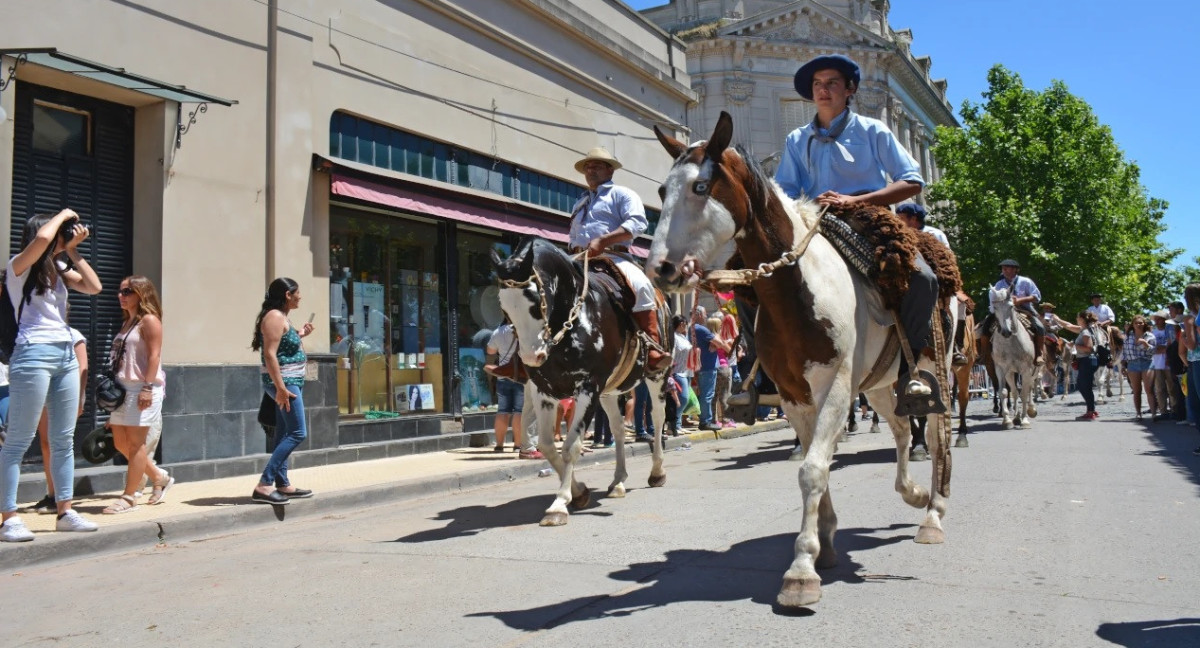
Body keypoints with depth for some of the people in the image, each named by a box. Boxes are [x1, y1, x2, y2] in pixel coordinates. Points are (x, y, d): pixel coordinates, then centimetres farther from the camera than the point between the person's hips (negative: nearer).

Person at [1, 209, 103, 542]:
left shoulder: (59, 269, 17)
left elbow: (94, 287, 7)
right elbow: (42, 237, -22)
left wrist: (73, 251, 8)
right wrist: (63, 215, -5)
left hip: (66, 355, 8)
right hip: (34, 354, -7)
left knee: (64, 440, 9)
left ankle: (65, 511, 15)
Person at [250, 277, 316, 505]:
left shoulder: (282, 317, 16)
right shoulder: (275, 316, -14)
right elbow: (270, 354, -22)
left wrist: (299, 335, 17)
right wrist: (281, 388, -26)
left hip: (291, 381, 10)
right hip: (284, 382, -10)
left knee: (284, 434, 12)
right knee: (298, 433, -12)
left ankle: (282, 484, 17)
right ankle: (264, 485, -13)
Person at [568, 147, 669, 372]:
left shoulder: (622, 194, 10)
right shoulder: (579, 204, 31)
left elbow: (637, 222, -8)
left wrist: (602, 240, -18)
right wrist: (576, 250, 10)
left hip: (614, 257, -6)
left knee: (640, 285, -34)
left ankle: (654, 352, -34)